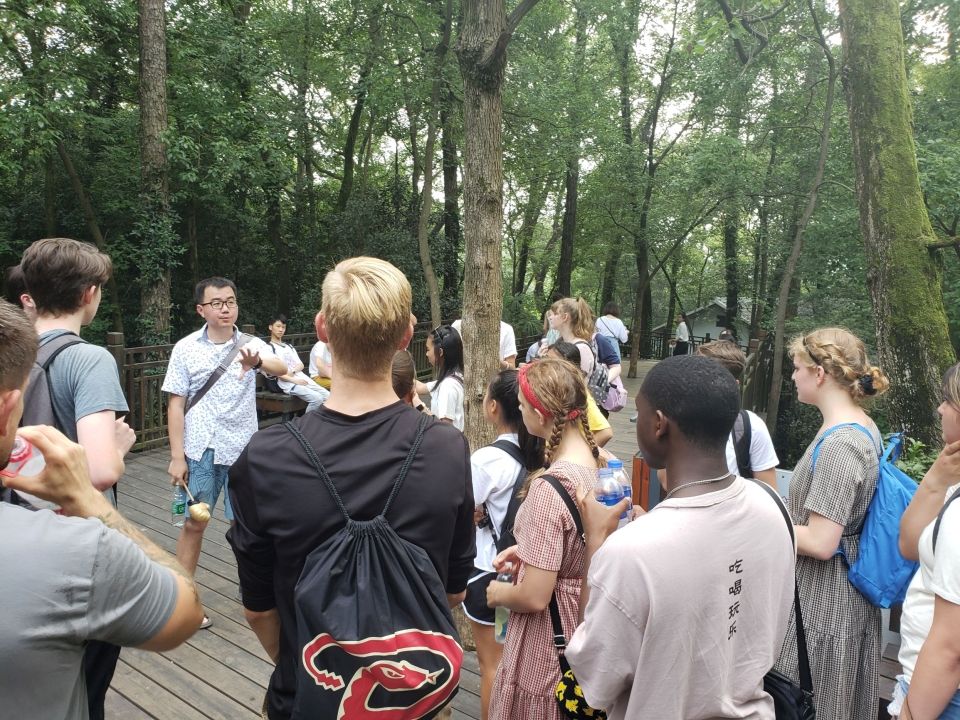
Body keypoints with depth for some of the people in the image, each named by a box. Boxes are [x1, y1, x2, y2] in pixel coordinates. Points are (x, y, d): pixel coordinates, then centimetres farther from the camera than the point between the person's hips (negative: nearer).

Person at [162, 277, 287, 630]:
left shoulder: (252, 345, -3)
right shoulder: (185, 348, -1)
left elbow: (281, 368, -24)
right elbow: (176, 404, 0)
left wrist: (258, 361, -47)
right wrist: (176, 456, -4)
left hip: (242, 450, 0)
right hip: (200, 451, 0)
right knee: (194, 524, 8)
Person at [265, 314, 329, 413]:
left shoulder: (290, 347, 27)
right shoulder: (269, 348, 5)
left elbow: (301, 365, 16)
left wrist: (292, 371, -8)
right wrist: (294, 381, -16)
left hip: (302, 378, 7)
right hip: (288, 383, -7)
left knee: (328, 396, -13)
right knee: (317, 398, -28)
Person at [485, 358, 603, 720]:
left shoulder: (548, 488, -29)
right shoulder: (607, 465, -6)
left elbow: (533, 597, -26)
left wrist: (499, 594, -6)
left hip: (550, 641, -7)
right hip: (590, 622, 7)